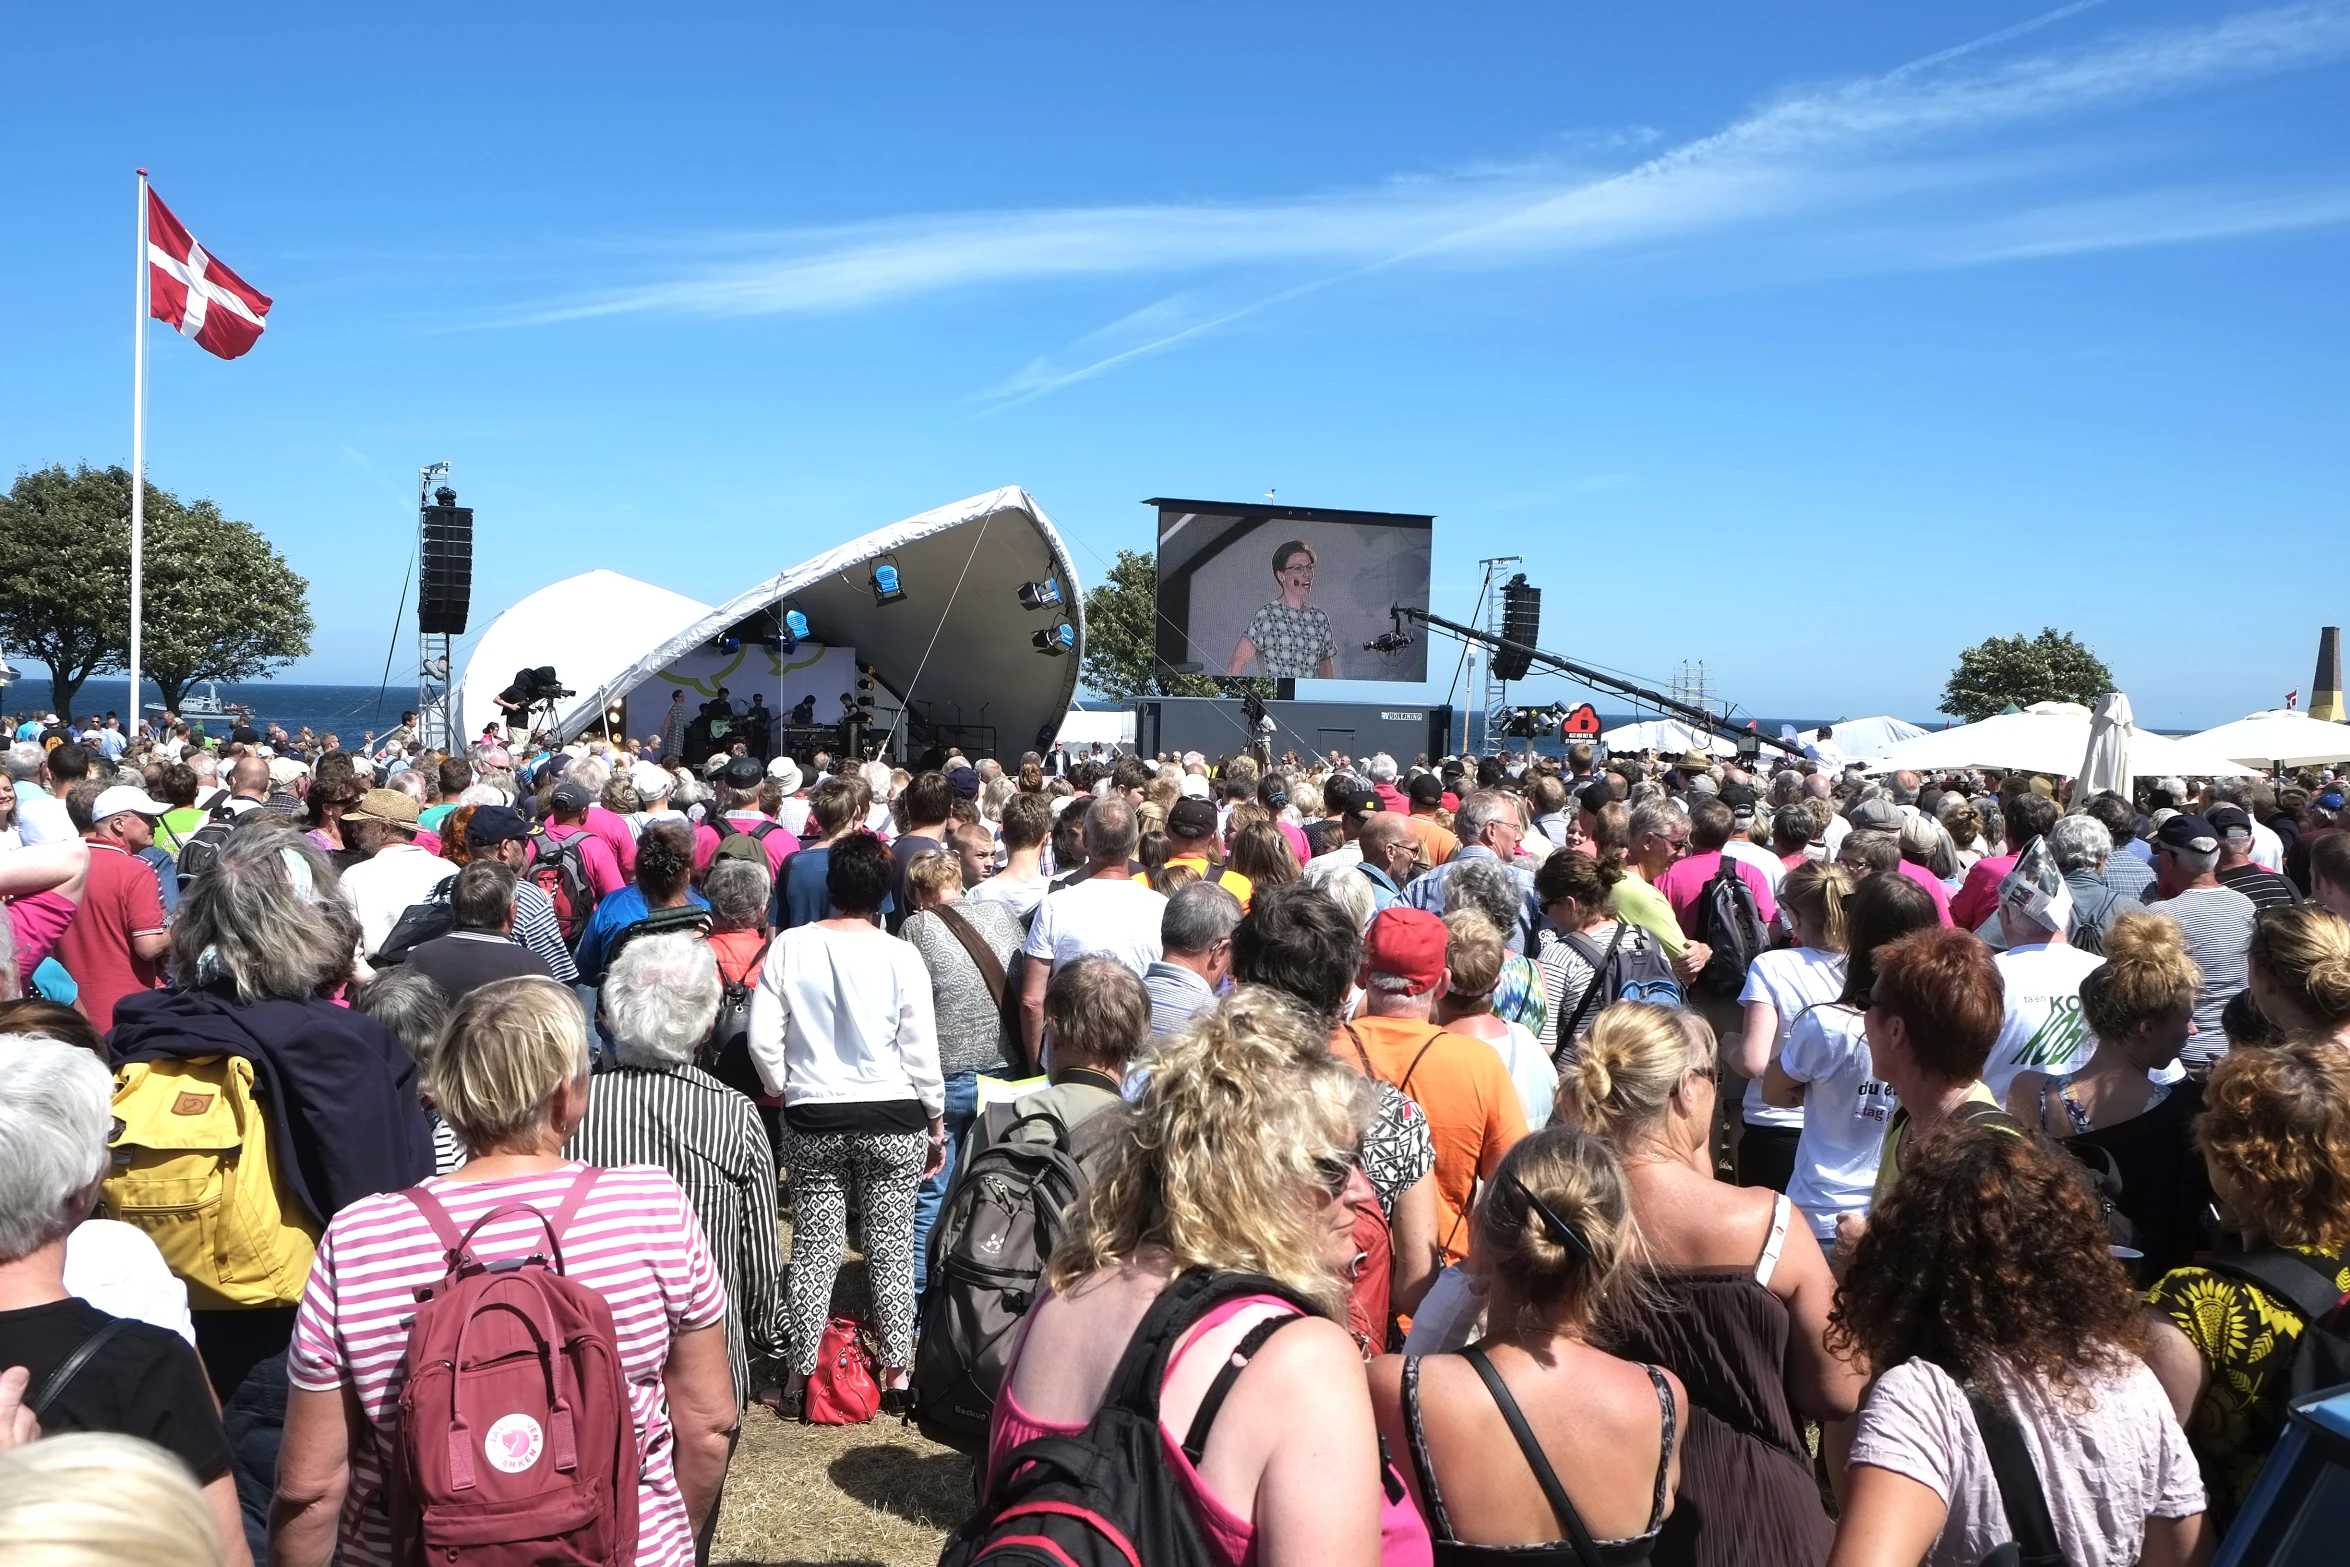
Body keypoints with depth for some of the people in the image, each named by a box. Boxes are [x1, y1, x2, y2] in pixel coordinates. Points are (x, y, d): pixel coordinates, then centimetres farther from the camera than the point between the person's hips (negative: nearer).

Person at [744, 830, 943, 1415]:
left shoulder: (789, 947, -5)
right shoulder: (900, 956, -9)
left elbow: (762, 1039, -5)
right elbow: (921, 1052, -5)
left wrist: (785, 1091, 13)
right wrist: (936, 1124, 7)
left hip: (813, 1120, 1)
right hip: (893, 1121, -1)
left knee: (814, 1250, 11)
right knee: (892, 1249, 9)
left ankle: (801, 1373, 19)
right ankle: (896, 1372, 16)